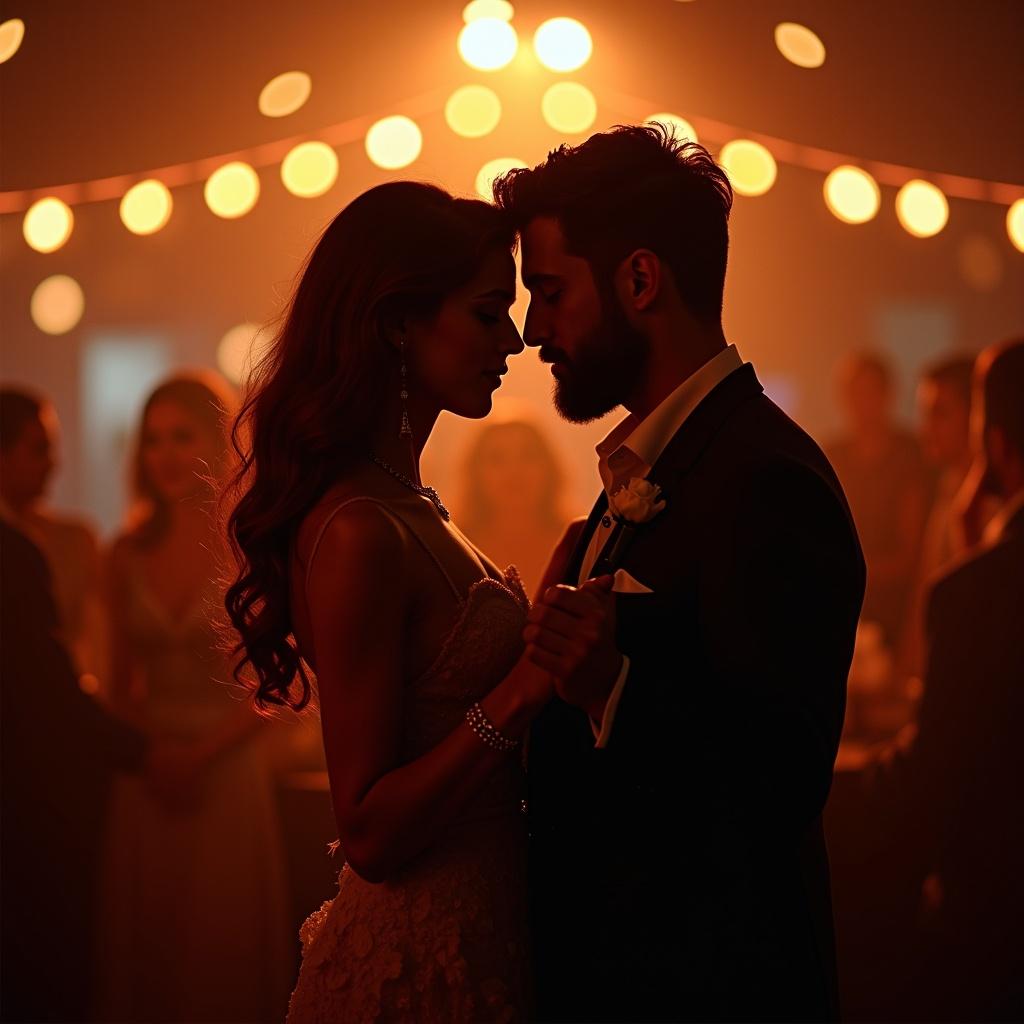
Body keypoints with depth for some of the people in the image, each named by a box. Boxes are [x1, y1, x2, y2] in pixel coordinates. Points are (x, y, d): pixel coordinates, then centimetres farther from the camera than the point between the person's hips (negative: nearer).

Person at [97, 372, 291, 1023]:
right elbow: (123, 682, 12)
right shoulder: (130, 554, 6)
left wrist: (204, 751, -14)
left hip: (229, 771, -3)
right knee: (144, 951, 9)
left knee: (226, 954, 4)